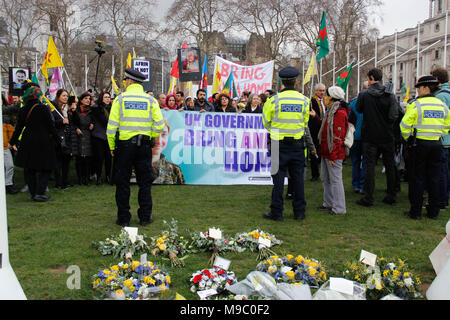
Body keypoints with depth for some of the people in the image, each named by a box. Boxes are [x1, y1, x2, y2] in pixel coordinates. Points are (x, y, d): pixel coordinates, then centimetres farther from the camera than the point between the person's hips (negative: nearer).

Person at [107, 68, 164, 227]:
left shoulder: (120, 99, -2)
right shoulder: (151, 100, 3)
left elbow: (112, 126, -5)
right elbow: (159, 125, -4)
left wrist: (112, 147, 4)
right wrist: (151, 138, 11)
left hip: (124, 144, -1)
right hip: (144, 146, 1)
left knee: (122, 182, 8)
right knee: (145, 182, 10)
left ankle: (123, 218, 12)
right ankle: (145, 217, 13)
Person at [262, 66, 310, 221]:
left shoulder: (273, 100, -9)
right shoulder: (304, 100, -1)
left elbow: (266, 122, 0)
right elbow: (305, 122, 8)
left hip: (279, 144, -2)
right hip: (298, 144, 2)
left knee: (278, 179, 4)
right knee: (298, 179, 10)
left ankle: (276, 213, 9)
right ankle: (299, 212, 17)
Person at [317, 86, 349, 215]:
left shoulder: (340, 113, -17)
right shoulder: (331, 110, 14)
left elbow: (338, 137, -21)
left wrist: (333, 156, -21)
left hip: (334, 154, -10)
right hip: (325, 152, 10)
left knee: (335, 179, -4)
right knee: (326, 179, 17)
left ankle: (339, 208, 4)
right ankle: (328, 203, 30)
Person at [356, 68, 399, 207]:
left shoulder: (363, 95, -9)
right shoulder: (390, 95, -6)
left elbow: (359, 110, 7)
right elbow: (394, 116, -10)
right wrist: (385, 122, 8)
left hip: (370, 136, -2)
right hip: (387, 137, 2)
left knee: (370, 166, 3)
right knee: (390, 166, 12)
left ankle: (368, 198, 4)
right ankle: (391, 196, 20)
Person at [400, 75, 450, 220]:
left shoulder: (416, 105, -10)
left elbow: (405, 126, -12)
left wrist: (408, 139, 3)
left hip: (419, 144, -4)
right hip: (436, 145, 5)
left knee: (417, 178, 3)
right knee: (434, 178, 11)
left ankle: (416, 211, 7)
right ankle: (433, 212, 17)